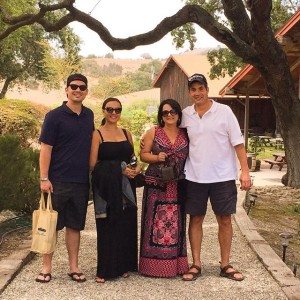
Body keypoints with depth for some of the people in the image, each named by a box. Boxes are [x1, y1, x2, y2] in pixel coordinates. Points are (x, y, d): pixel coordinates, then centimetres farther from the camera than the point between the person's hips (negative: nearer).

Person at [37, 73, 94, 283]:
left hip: (81, 181, 4)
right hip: (58, 181, -4)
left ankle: (74, 267, 20)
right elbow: (46, 148, -8)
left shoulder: (89, 115, 10)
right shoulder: (55, 116, -5)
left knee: (75, 225, 11)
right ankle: (47, 267, 14)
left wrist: (91, 173, 13)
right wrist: (44, 178, -14)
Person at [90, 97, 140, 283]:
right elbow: (93, 164, -10)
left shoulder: (126, 134, 13)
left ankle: (123, 266, 20)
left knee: (126, 224, 6)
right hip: (106, 187, -5)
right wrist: (120, 169, -15)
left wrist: (136, 169, -4)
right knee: (107, 226, -2)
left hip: (126, 186, 5)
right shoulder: (97, 134, -2)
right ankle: (105, 270, 8)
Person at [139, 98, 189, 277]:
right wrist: (156, 157, -14)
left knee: (175, 223, 6)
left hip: (177, 187, 2)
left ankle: (176, 263, 17)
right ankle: (154, 264, 8)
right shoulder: (153, 133, 4)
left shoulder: (185, 135, 10)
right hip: (156, 186, -2)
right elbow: (143, 155, 3)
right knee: (156, 222, -2)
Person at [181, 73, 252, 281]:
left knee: (225, 220, 6)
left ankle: (225, 265, 19)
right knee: (196, 219, 8)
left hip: (223, 176, -2)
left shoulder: (224, 111, -4)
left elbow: (238, 143, -5)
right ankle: (196, 264, 19)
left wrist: (245, 171, -11)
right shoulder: (186, 115, 3)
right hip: (194, 177, 2)